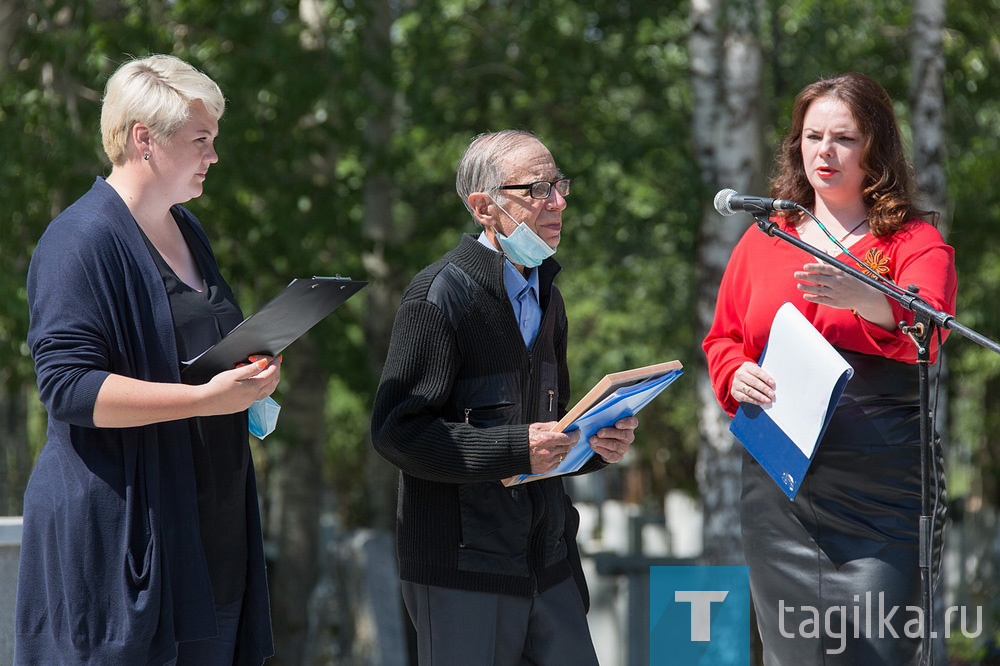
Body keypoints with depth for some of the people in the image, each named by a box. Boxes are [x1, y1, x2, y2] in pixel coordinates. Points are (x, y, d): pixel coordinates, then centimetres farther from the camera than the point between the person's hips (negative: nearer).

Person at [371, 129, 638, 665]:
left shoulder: (546, 297, 17)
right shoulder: (441, 294, -10)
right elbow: (396, 431, -17)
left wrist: (597, 443, 3)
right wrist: (516, 449, -23)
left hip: (548, 563, 7)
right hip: (463, 569, -7)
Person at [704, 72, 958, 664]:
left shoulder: (914, 240, 1)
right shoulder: (763, 240, 14)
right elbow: (723, 338, 22)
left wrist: (868, 300, -39)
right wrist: (738, 375, -2)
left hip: (878, 493, -4)